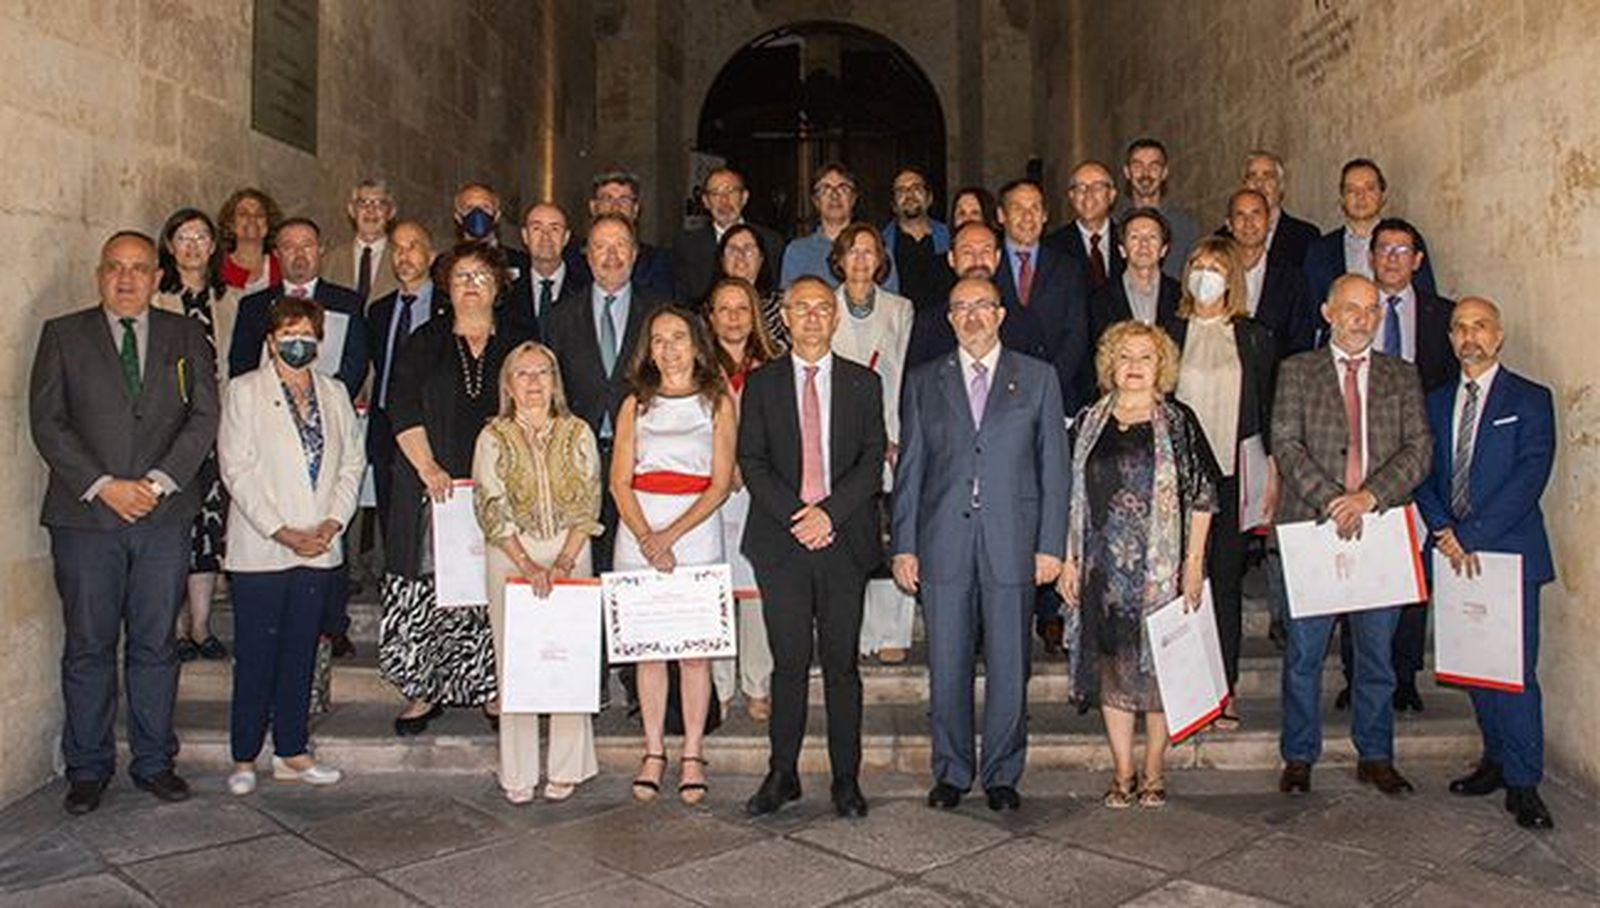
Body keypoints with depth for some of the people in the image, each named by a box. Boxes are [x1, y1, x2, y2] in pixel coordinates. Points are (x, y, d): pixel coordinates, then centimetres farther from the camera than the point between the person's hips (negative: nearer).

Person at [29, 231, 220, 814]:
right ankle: (88, 768, 17)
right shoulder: (63, 335, 8)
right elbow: (46, 421, 0)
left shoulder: (186, 336, 10)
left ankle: (154, 761, 18)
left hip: (165, 515, 1)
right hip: (85, 516, -1)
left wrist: (159, 482, -9)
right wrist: (103, 485, -10)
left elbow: (204, 416, 3)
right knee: (89, 647, 5)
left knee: (155, 644, 7)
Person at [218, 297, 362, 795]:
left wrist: (332, 522, -6)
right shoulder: (244, 391, 0)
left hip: (319, 548, 4)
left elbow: (352, 461, 9)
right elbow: (237, 469, -7)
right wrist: (280, 531, -13)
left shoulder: (334, 394, 12)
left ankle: (292, 753, 19)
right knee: (255, 656, 2)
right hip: (260, 548, -4)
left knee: (301, 653, 10)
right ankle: (244, 758, 14)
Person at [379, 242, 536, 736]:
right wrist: (429, 467, -11)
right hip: (433, 487, 0)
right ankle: (424, 690, 10)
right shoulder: (424, 343, 10)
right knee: (425, 588, -3)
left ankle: (490, 688, 11)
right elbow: (403, 412, 2)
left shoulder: (516, 346, 11)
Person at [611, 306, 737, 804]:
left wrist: (672, 535, -11)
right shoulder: (636, 405, 13)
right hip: (639, 530, 2)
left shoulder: (717, 402, 7)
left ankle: (692, 756, 8)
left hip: (696, 527, -2)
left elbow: (721, 483, -2)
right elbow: (620, 482, 5)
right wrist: (647, 538, -10)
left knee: (695, 647, -2)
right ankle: (653, 752, 14)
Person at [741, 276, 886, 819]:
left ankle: (846, 779, 14)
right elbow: (751, 462, 2)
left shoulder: (864, 383, 9)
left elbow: (873, 461, 2)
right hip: (780, 541, 0)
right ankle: (782, 774, 14)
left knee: (841, 665, 5)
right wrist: (795, 514, -11)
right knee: (789, 663, 2)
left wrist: (830, 511, -12)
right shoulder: (761, 383, 9)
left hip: (845, 539, 0)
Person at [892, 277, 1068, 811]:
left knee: (1009, 667, 5)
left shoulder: (1037, 378, 8)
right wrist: (904, 546, 1)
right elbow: (909, 468, 8)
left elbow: (1054, 465, 5)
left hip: (1012, 543, -1)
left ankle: (1002, 775, 20)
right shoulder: (924, 382, 11)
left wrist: (1051, 545, -2)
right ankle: (951, 772, 21)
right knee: (947, 667, 6)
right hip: (943, 544, 1)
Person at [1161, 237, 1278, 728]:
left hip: (1233, 473, 0)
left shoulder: (1255, 337, 6)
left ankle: (1225, 689, 12)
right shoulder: (1170, 333, 7)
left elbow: (1270, 407, 9)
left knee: (1227, 579, 5)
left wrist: (1272, 471, 3)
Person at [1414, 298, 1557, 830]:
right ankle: (1497, 760, 23)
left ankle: (1523, 783, 3)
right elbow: (1423, 475, 8)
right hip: (1455, 553, 4)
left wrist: (1469, 535, -16)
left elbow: (1529, 478, -10)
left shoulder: (1530, 401, 0)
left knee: (1516, 669, -5)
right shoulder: (1436, 403, 14)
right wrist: (1444, 533, -8)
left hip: (1510, 552, -4)